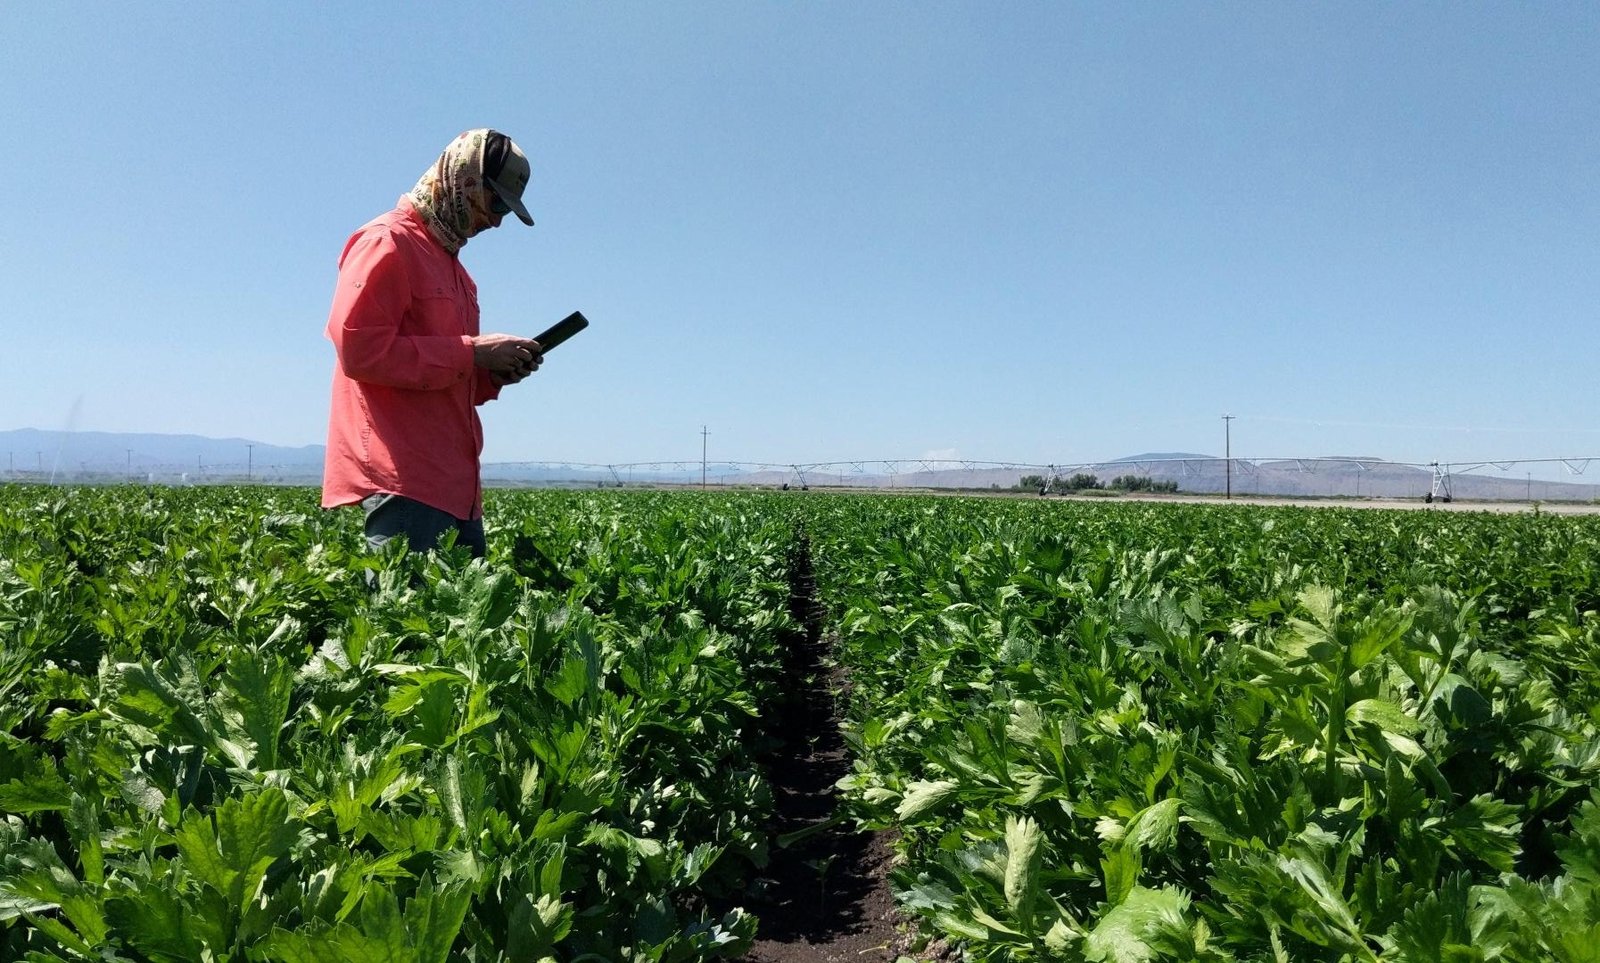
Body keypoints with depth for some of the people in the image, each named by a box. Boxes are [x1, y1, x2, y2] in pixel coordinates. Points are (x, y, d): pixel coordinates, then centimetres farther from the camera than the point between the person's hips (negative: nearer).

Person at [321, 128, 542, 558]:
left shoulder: (447, 259, 24)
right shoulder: (388, 243, -4)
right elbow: (360, 348, -16)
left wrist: (495, 373, 7)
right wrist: (472, 353, -13)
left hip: (455, 482, 9)